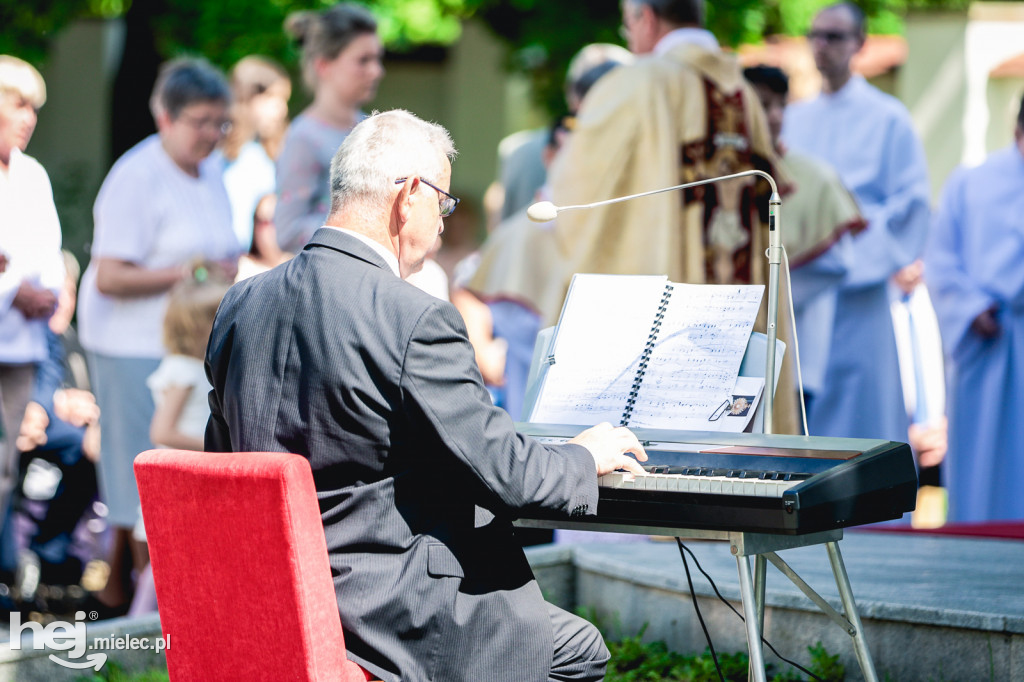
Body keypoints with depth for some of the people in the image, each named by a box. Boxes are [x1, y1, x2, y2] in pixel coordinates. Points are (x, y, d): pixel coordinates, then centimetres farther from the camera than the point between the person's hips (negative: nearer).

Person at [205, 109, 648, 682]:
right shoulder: (415, 321, -20)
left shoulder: (241, 303, 4)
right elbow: (500, 471, -17)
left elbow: (225, 460, 14)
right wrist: (586, 458, 4)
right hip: (394, 623, -8)